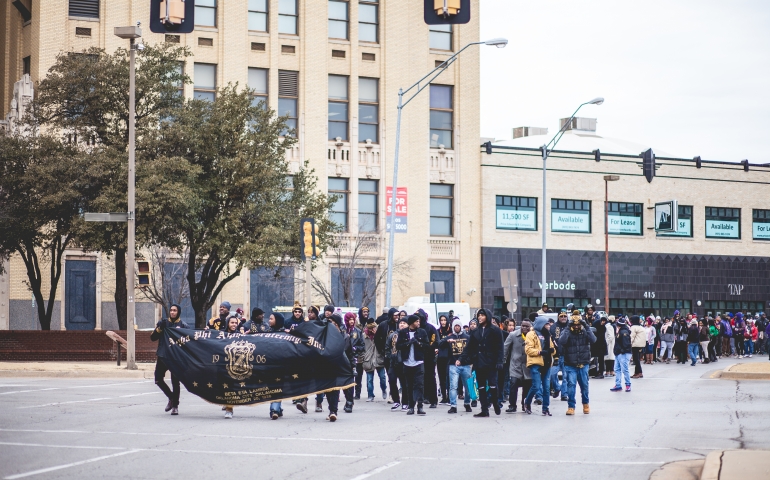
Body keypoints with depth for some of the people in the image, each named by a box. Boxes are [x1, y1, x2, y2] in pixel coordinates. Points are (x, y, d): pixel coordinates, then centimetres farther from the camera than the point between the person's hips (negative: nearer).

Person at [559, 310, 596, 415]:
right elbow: (561, 341, -22)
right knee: (571, 384, -12)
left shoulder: (585, 332, 2)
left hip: (583, 364, 2)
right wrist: (568, 329, -24)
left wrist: (586, 327, -21)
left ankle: (585, 404, 31)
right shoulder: (567, 333, -2)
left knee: (584, 385, 10)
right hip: (570, 365, -2)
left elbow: (593, 340, -17)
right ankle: (571, 406, -7)